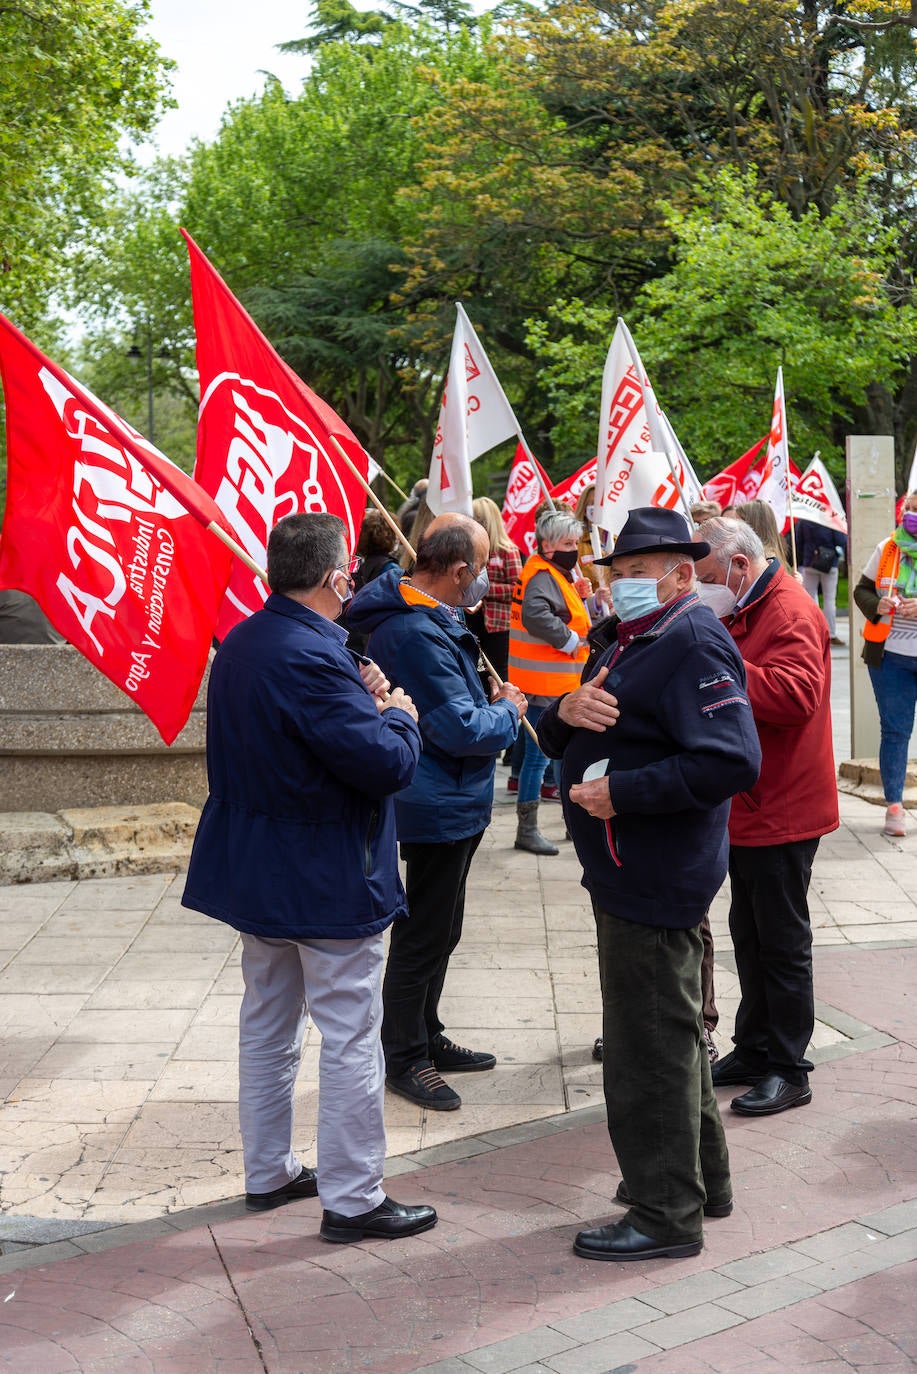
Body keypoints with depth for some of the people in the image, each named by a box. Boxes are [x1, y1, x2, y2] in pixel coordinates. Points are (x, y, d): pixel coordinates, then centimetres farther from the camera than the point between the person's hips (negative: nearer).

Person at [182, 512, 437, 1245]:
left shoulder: (240, 644, 5)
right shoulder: (313, 655, -25)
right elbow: (386, 764, -27)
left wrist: (364, 703, 3)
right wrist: (399, 716, -8)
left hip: (257, 872, 10)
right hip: (328, 880, -9)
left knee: (268, 1022, 19)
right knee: (351, 1037, 1)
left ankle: (268, 1172, 31)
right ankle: (352, 1198, 9)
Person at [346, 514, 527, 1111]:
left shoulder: (423, 616, 8)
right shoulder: (419, 633, -27)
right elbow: (461, 729, -27)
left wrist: (489, 705, 4)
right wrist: (508, 712, -9)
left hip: (448, 802, 11)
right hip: (440, 808, -11)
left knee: (438, 930, 21)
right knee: (424, 935, 2)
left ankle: (427, 1038, 35)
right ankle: (404, 1058, 15)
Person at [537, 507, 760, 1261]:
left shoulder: (694, 645, -17)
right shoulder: (635, 643, 16)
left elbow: (732, 760, -29)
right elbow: (558, 742, 17)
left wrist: (621, 792, -26)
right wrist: (566, 711, -7)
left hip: (656, 882, -11)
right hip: (630, 878, 11)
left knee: (652, 1044, -2)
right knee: (670, 1032, 21)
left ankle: (666, 1213, 9)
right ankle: (702, 1176, 35)